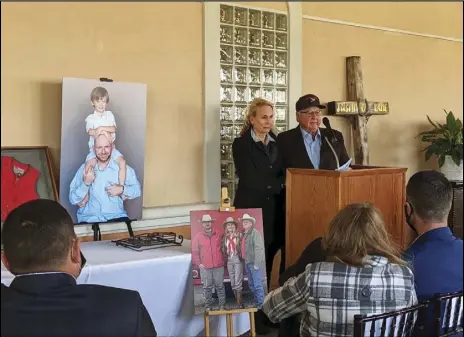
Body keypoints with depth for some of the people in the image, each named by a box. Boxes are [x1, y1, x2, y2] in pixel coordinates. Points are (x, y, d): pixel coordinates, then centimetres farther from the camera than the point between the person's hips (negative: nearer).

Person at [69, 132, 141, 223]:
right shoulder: (84, 169, 1)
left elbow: (137, 190, 10)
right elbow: (73, 200, -1)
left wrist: (122, 189, -8)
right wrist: (86, 183, -16)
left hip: (116, 217, 2)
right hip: (89, 219, -1)